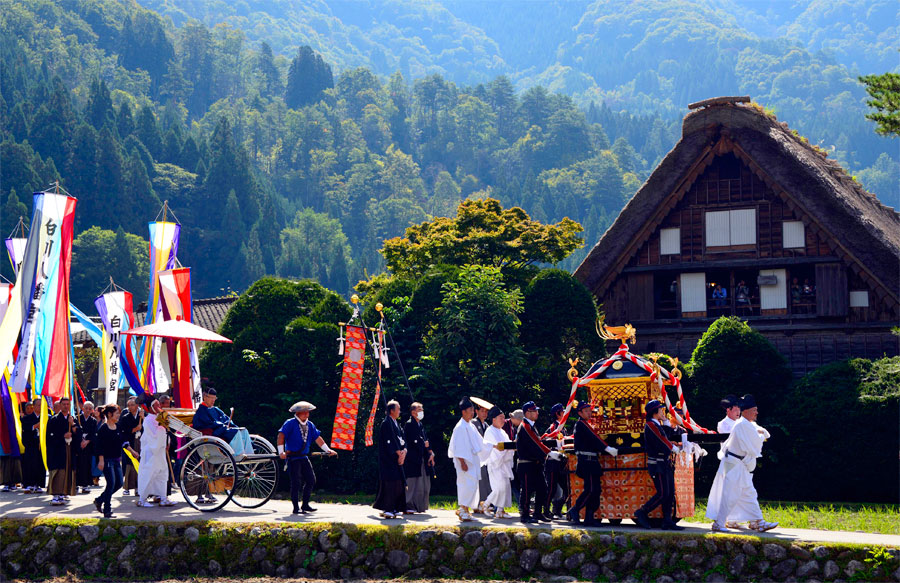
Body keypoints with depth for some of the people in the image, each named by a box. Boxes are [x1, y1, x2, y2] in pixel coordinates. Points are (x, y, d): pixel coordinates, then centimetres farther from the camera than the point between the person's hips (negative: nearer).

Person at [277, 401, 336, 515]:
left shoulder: (310, 425, 13)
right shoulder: (290, 423, -7)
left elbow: (317, 438, 18)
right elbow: (281, 435, -15)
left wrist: (328, 450, 14)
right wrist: (281, 452, -24)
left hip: (304, 457, 7)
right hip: (293, 457, -7)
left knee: (311, 480, 2)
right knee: (296, 482, -9)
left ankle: (305, 505, 13)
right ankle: (296, 507, -3)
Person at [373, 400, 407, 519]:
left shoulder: (396, 423, 17)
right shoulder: (386, 423, -11)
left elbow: (402, 438, 12)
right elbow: (391, 441, -17)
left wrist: (404, 451, -5)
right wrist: (399, 453, -15)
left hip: (397, 457, 9)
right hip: (389, 459, -9)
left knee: (398, 483, 7)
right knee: (390, 482, -12)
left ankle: (394, 509, 11)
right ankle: (387, 509, -10)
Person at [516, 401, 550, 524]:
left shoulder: (531, 426, 17)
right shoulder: (525, 427, -14)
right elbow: (535, 444, -20)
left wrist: (545, 453, 7)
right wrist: (549, 453, -21)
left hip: (535, 464, 10)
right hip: (527, 465, -10)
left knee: (542, 488, 9)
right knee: (527, 489, -4)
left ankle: (538, 513, 17)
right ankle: (524, 515, 3)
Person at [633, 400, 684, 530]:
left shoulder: (658, 425, 19)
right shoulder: (651, 425, -12)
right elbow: (663, 442, -15)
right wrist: (677, 449, -3)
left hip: (665, 464, 10)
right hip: (658, 464, -10)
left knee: (670, 493, 6)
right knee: (663, 494, -10)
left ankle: (667, 521, 8)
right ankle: (641, 513, 0)